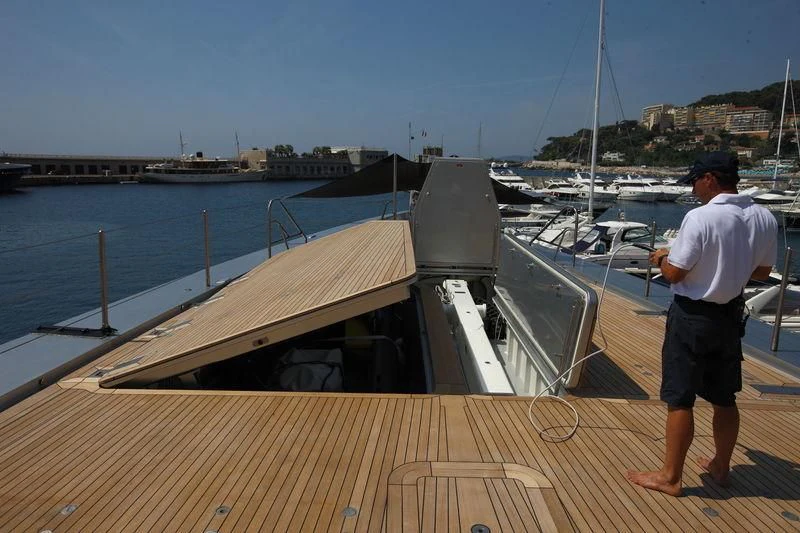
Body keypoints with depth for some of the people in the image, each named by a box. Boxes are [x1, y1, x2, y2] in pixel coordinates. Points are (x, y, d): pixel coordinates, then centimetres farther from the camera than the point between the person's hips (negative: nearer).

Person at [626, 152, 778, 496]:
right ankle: (721, 467, 37)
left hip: (692, 316, -7)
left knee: (679, 400, 3)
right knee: (724, 399, 20)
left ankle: (670, 477, 14)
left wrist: (661, 257, 2)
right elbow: (762, 271, 10)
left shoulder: (700, 217, -21)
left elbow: (674, 274, -18)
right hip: (730, 315, 7)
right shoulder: (764, 219, -1)